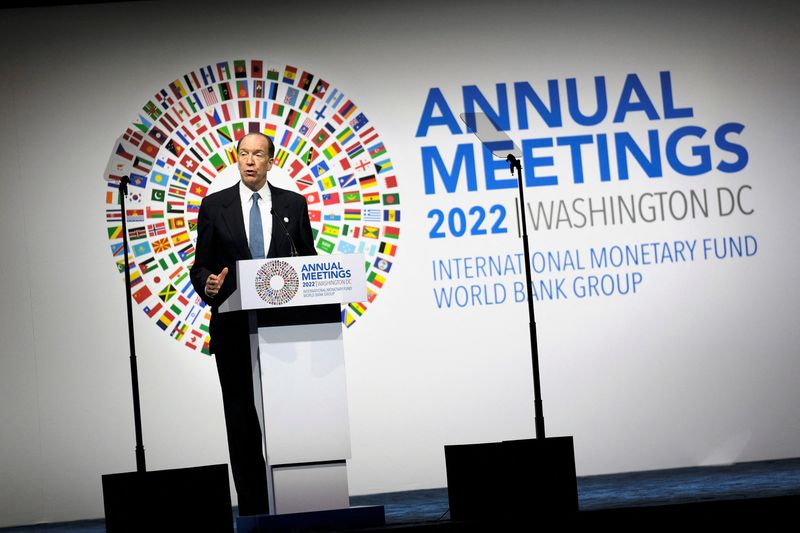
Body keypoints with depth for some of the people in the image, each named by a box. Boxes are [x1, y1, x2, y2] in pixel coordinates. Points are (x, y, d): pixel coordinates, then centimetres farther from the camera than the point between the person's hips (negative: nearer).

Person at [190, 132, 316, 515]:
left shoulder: (293, 204, 9)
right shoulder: (214, 206, 6)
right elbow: (200, 267, 6)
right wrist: (207, 284, -16)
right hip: (234, 329, 0)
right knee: (242, 420, 2)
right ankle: (252, 506, 7)